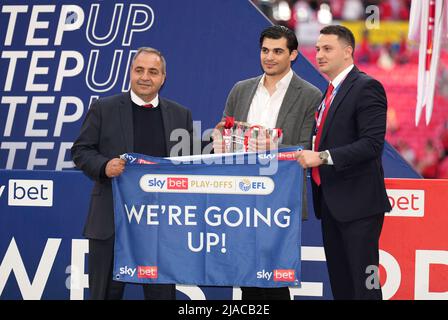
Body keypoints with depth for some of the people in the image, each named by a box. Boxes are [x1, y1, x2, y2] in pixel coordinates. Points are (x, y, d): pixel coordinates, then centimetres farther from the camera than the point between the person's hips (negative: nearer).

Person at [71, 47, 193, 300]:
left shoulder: (181, 115, 11)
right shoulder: (103, 109, 4)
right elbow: (81, 150, 3)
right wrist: (104, 166, -15)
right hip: (112, 220, -2)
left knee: (162, 292, 5)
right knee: (107, 291, 4)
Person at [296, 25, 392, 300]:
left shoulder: (366, 87, -11)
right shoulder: (330, 92, 17)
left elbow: (372, 143, -21)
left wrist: (323, 157, -24)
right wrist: (308, 155, 2)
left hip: (357, 203, -9)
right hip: (330, 202, 9)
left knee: (364, 283, -7)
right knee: (339, 282, 13)